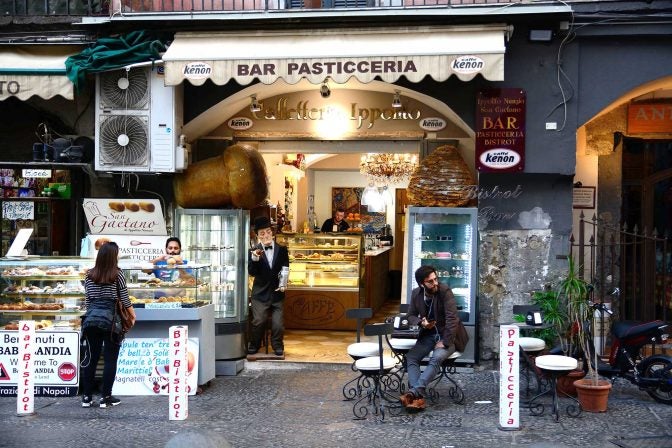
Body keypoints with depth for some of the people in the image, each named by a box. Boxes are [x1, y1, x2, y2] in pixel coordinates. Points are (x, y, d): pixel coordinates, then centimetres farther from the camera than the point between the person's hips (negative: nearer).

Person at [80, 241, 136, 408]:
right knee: (110, 359, 3)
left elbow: (87, 299, 10)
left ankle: (86, 397, 14)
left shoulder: (89, 275, 6)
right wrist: (132, 314, 13)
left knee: (90, 357, 10)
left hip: (91, 318, 4)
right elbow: (124, 298, -1)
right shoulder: (117, 274, -6)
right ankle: (105, 398, 5)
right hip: (109, 319, -4)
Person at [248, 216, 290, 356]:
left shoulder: (282, 250, 4)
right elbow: (251, 272, -10)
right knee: (258, 321, -8)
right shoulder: (254, 251, -1)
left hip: (277, 292, 1)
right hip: (260, 292, -1)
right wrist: (254, 259, -27)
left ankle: (278, 346, 16)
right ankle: (254, 345, 14)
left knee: (278, 323, -4)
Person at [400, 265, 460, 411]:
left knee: (436, 358, -33)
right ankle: (419, 397, -34)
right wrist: (420, 322, -12)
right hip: (427, 335, 5)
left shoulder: (445, 291, -16)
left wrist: (445, 342, -23)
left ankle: (413, 392, -40)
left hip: (446, 335, -5)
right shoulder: (416, 294, 0)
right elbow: (411, 316, 11)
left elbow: (452, 319, -20)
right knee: (410, 357, -21)